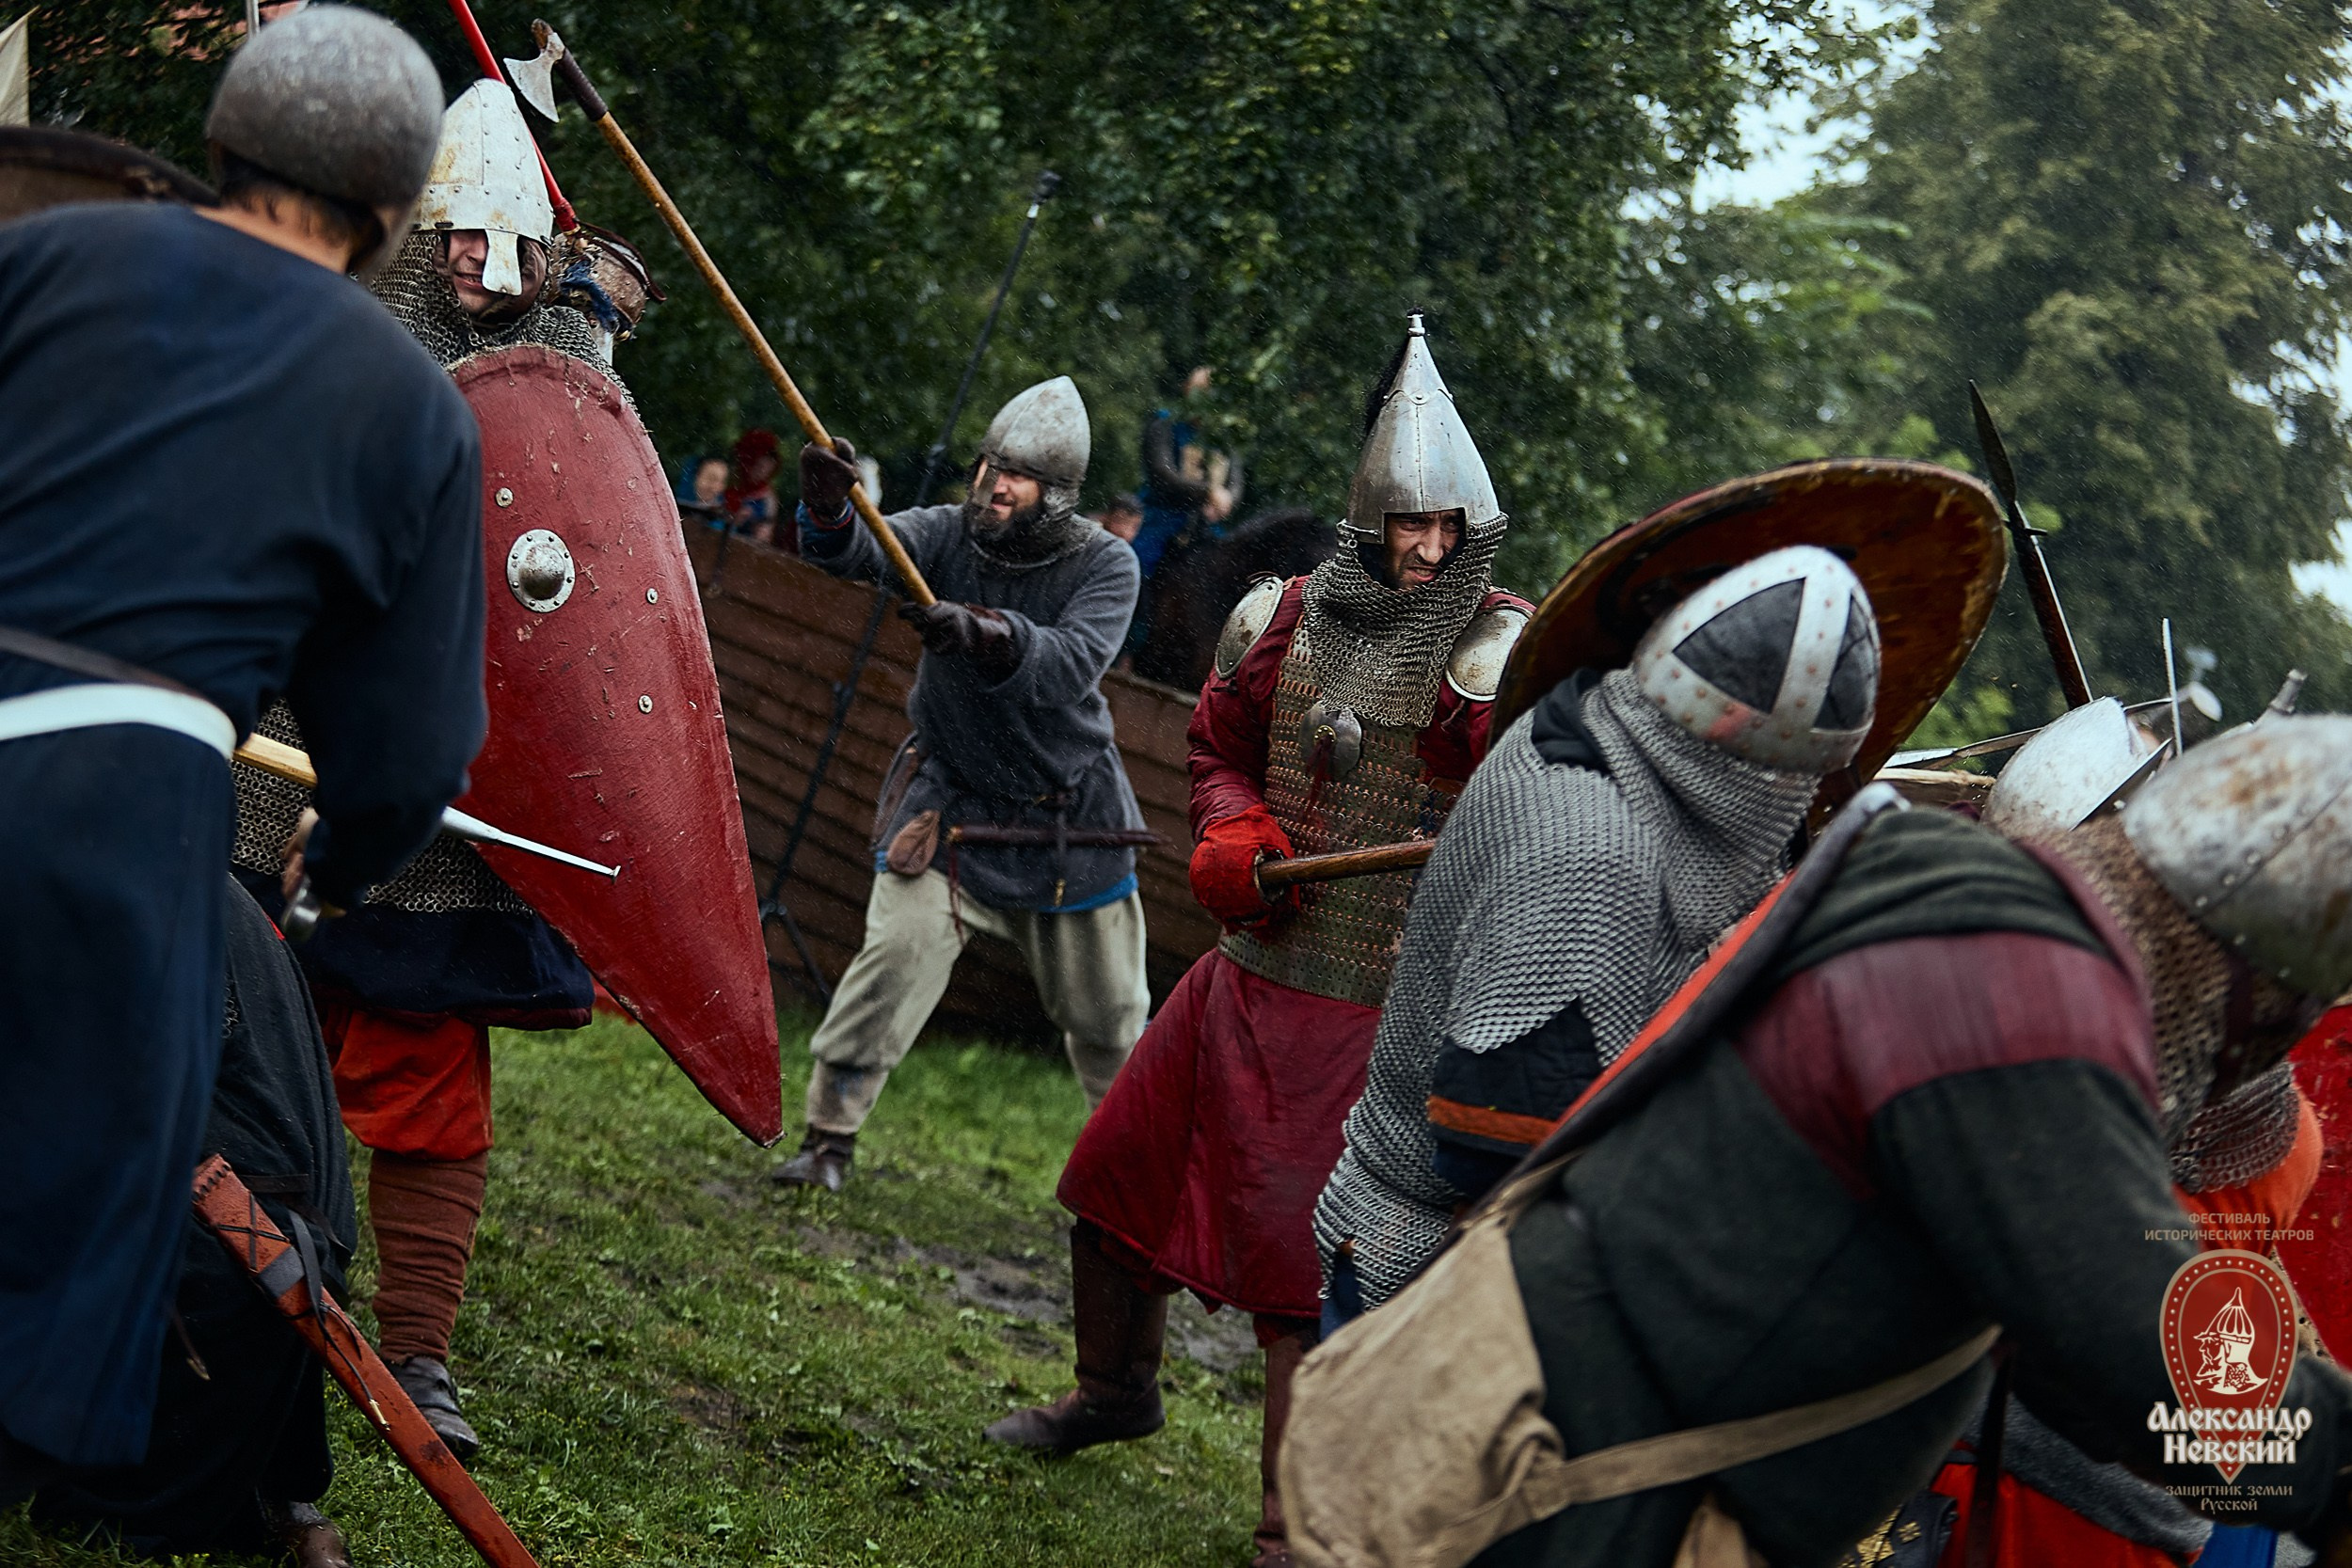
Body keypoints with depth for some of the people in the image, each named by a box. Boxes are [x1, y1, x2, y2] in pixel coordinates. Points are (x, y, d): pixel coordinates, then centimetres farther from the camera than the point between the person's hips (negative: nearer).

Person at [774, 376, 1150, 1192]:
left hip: (1069, 822, 0)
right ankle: (829, 1137, -5)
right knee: (895, 954, -16)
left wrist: (983, 633, -48)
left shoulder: (1105, 564, -13)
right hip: (951, 804, 0)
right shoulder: (948, 535, -11)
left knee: (1106, 1009, 11)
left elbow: (1073, 664, -31)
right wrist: (828, 507, -53)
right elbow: (860, 551, -30)